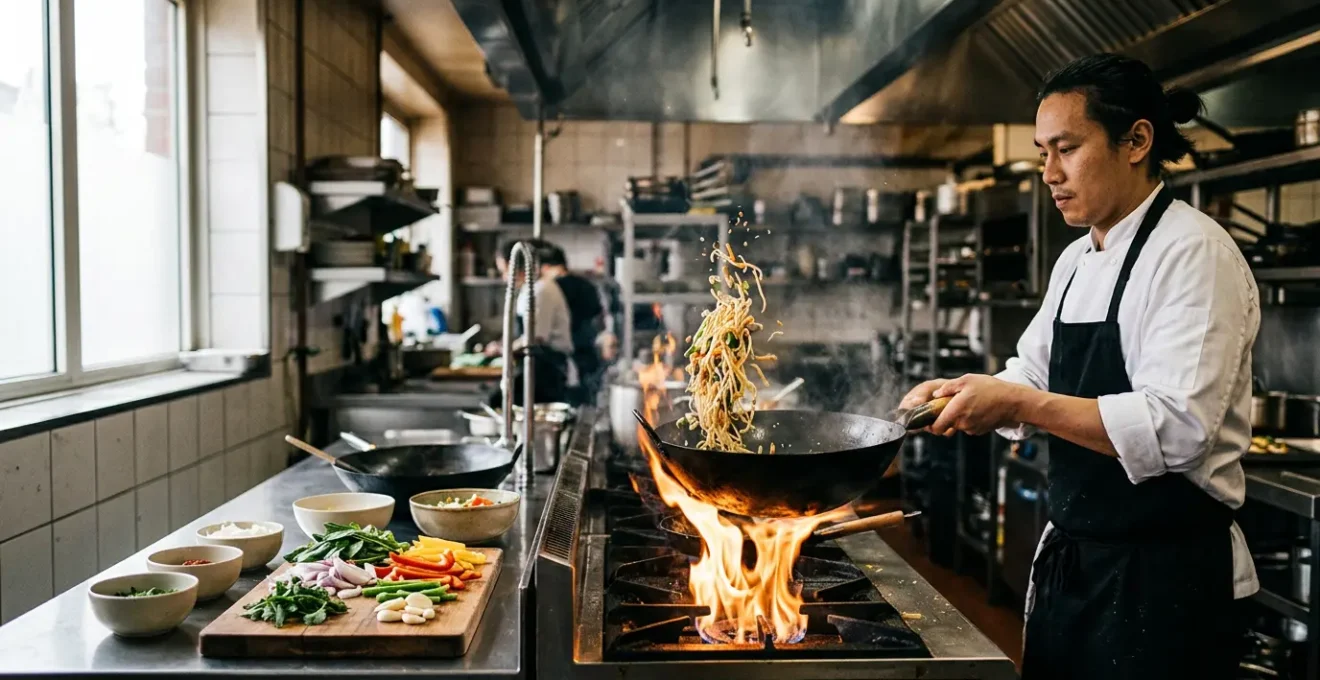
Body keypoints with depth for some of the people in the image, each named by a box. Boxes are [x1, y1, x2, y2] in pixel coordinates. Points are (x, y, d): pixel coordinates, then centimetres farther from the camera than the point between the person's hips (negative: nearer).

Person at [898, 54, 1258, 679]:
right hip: (1070, 558, 8)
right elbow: (1035, 382, 17)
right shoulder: (1075, 261, 10)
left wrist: (1018, 402, -28)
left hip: (1163, 574, -8)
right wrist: (966, 394, -2)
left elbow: (1178, 428, -26)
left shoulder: (1194, 252, -16)